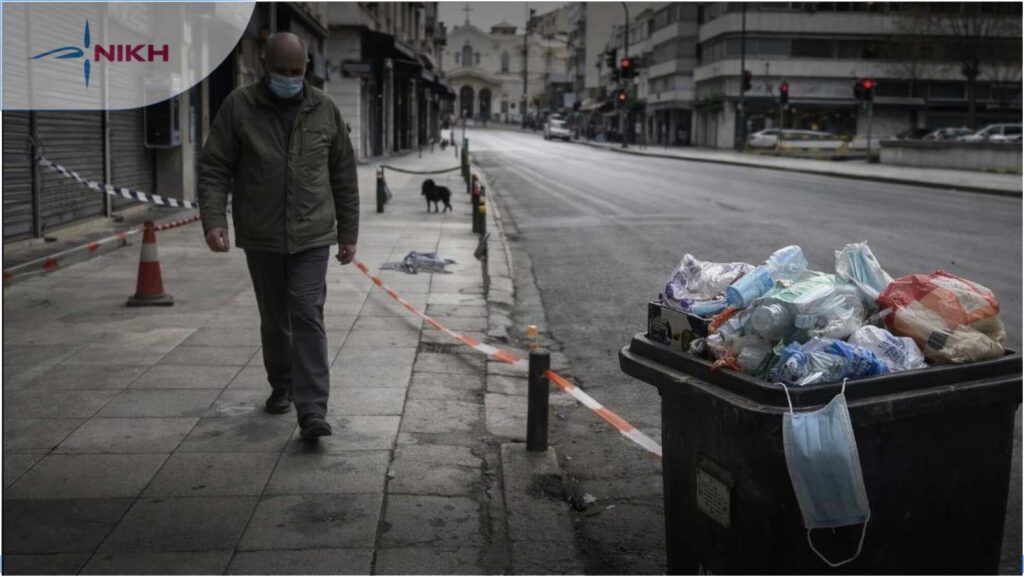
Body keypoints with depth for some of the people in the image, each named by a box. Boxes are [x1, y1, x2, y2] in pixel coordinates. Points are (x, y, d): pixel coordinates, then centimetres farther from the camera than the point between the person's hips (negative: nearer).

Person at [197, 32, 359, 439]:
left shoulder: (324, 110, 2)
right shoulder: (238, 107, -2)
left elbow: (344, 176, 8)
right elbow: (214, 168, -3)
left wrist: (349, 233, 7)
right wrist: (213, 219, -17)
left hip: (312, 236, -1)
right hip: (261, 237, 1)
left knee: (307, 317, -10)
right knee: (274, 319, 13)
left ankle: (312, 412, -12)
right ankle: (281, 386, 35)